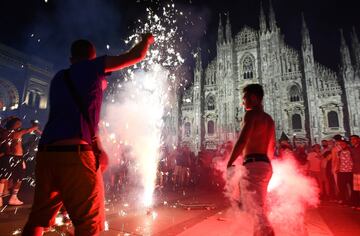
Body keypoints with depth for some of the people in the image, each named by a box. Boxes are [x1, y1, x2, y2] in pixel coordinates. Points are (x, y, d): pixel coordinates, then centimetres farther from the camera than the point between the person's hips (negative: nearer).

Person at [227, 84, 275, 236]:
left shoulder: (251, 114, -8)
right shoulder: (269, 119, 19)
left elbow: (242, 141, -20)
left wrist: (229, 163, -13)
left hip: (253, 165, -10)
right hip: (265, 165, 10)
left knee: (255, 209, -6)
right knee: (258, 208, 21)